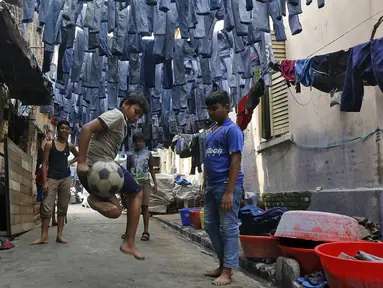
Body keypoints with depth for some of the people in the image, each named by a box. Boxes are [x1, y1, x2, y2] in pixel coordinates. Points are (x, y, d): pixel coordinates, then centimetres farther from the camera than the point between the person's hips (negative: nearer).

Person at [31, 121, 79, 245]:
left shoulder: (70, 146, 8)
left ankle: (59, 235, 10)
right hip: (52, 178, -3)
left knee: (63, 207, 5)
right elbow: (44, 164, -4)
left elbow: (78, 156, 28)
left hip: (65, 178, 3)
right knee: (47, 207, -9)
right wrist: (44, 181, -12)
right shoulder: (49, 144, -1)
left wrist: (70, 162, 7)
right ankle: (44, 236, -5)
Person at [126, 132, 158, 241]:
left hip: (145, 182, -1)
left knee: (145, 207, -4)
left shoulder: (148, 153, 9)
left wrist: (155, 183, 3)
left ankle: (146, 232, -5)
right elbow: (127, 170, 12)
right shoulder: (130, 155, 10)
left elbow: (151, 169, 11)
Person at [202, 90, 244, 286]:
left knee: (229, 227, -2)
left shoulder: (232, 130, -10)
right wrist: (205, 183, 17)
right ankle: (222, 264, 27)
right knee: (210, 225, 14)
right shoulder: (211, 130, 15)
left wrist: (229, 192, -20)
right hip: (212, 186, 9)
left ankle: (227, 271, 6)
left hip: (226, 185, -9)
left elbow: (235, 161, -15)